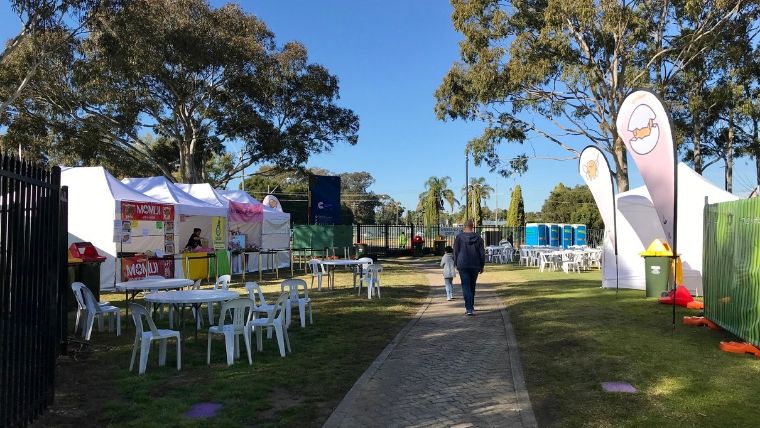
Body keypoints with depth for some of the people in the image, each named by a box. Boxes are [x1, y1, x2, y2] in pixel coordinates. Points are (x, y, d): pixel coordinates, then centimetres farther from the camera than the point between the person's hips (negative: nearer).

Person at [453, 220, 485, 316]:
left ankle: (469, 308, -15)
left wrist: (456, 264, 11)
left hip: (463, 265, -2)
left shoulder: (459, 237, -4)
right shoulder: (478, 238, 1)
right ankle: (471, 306, 27)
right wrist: (482, 266, 9)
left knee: (466, 286, -4)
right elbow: (482, 253, 2)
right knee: (472, 286, 17)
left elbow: (456, 252, -1)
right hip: (475, 266, 3)